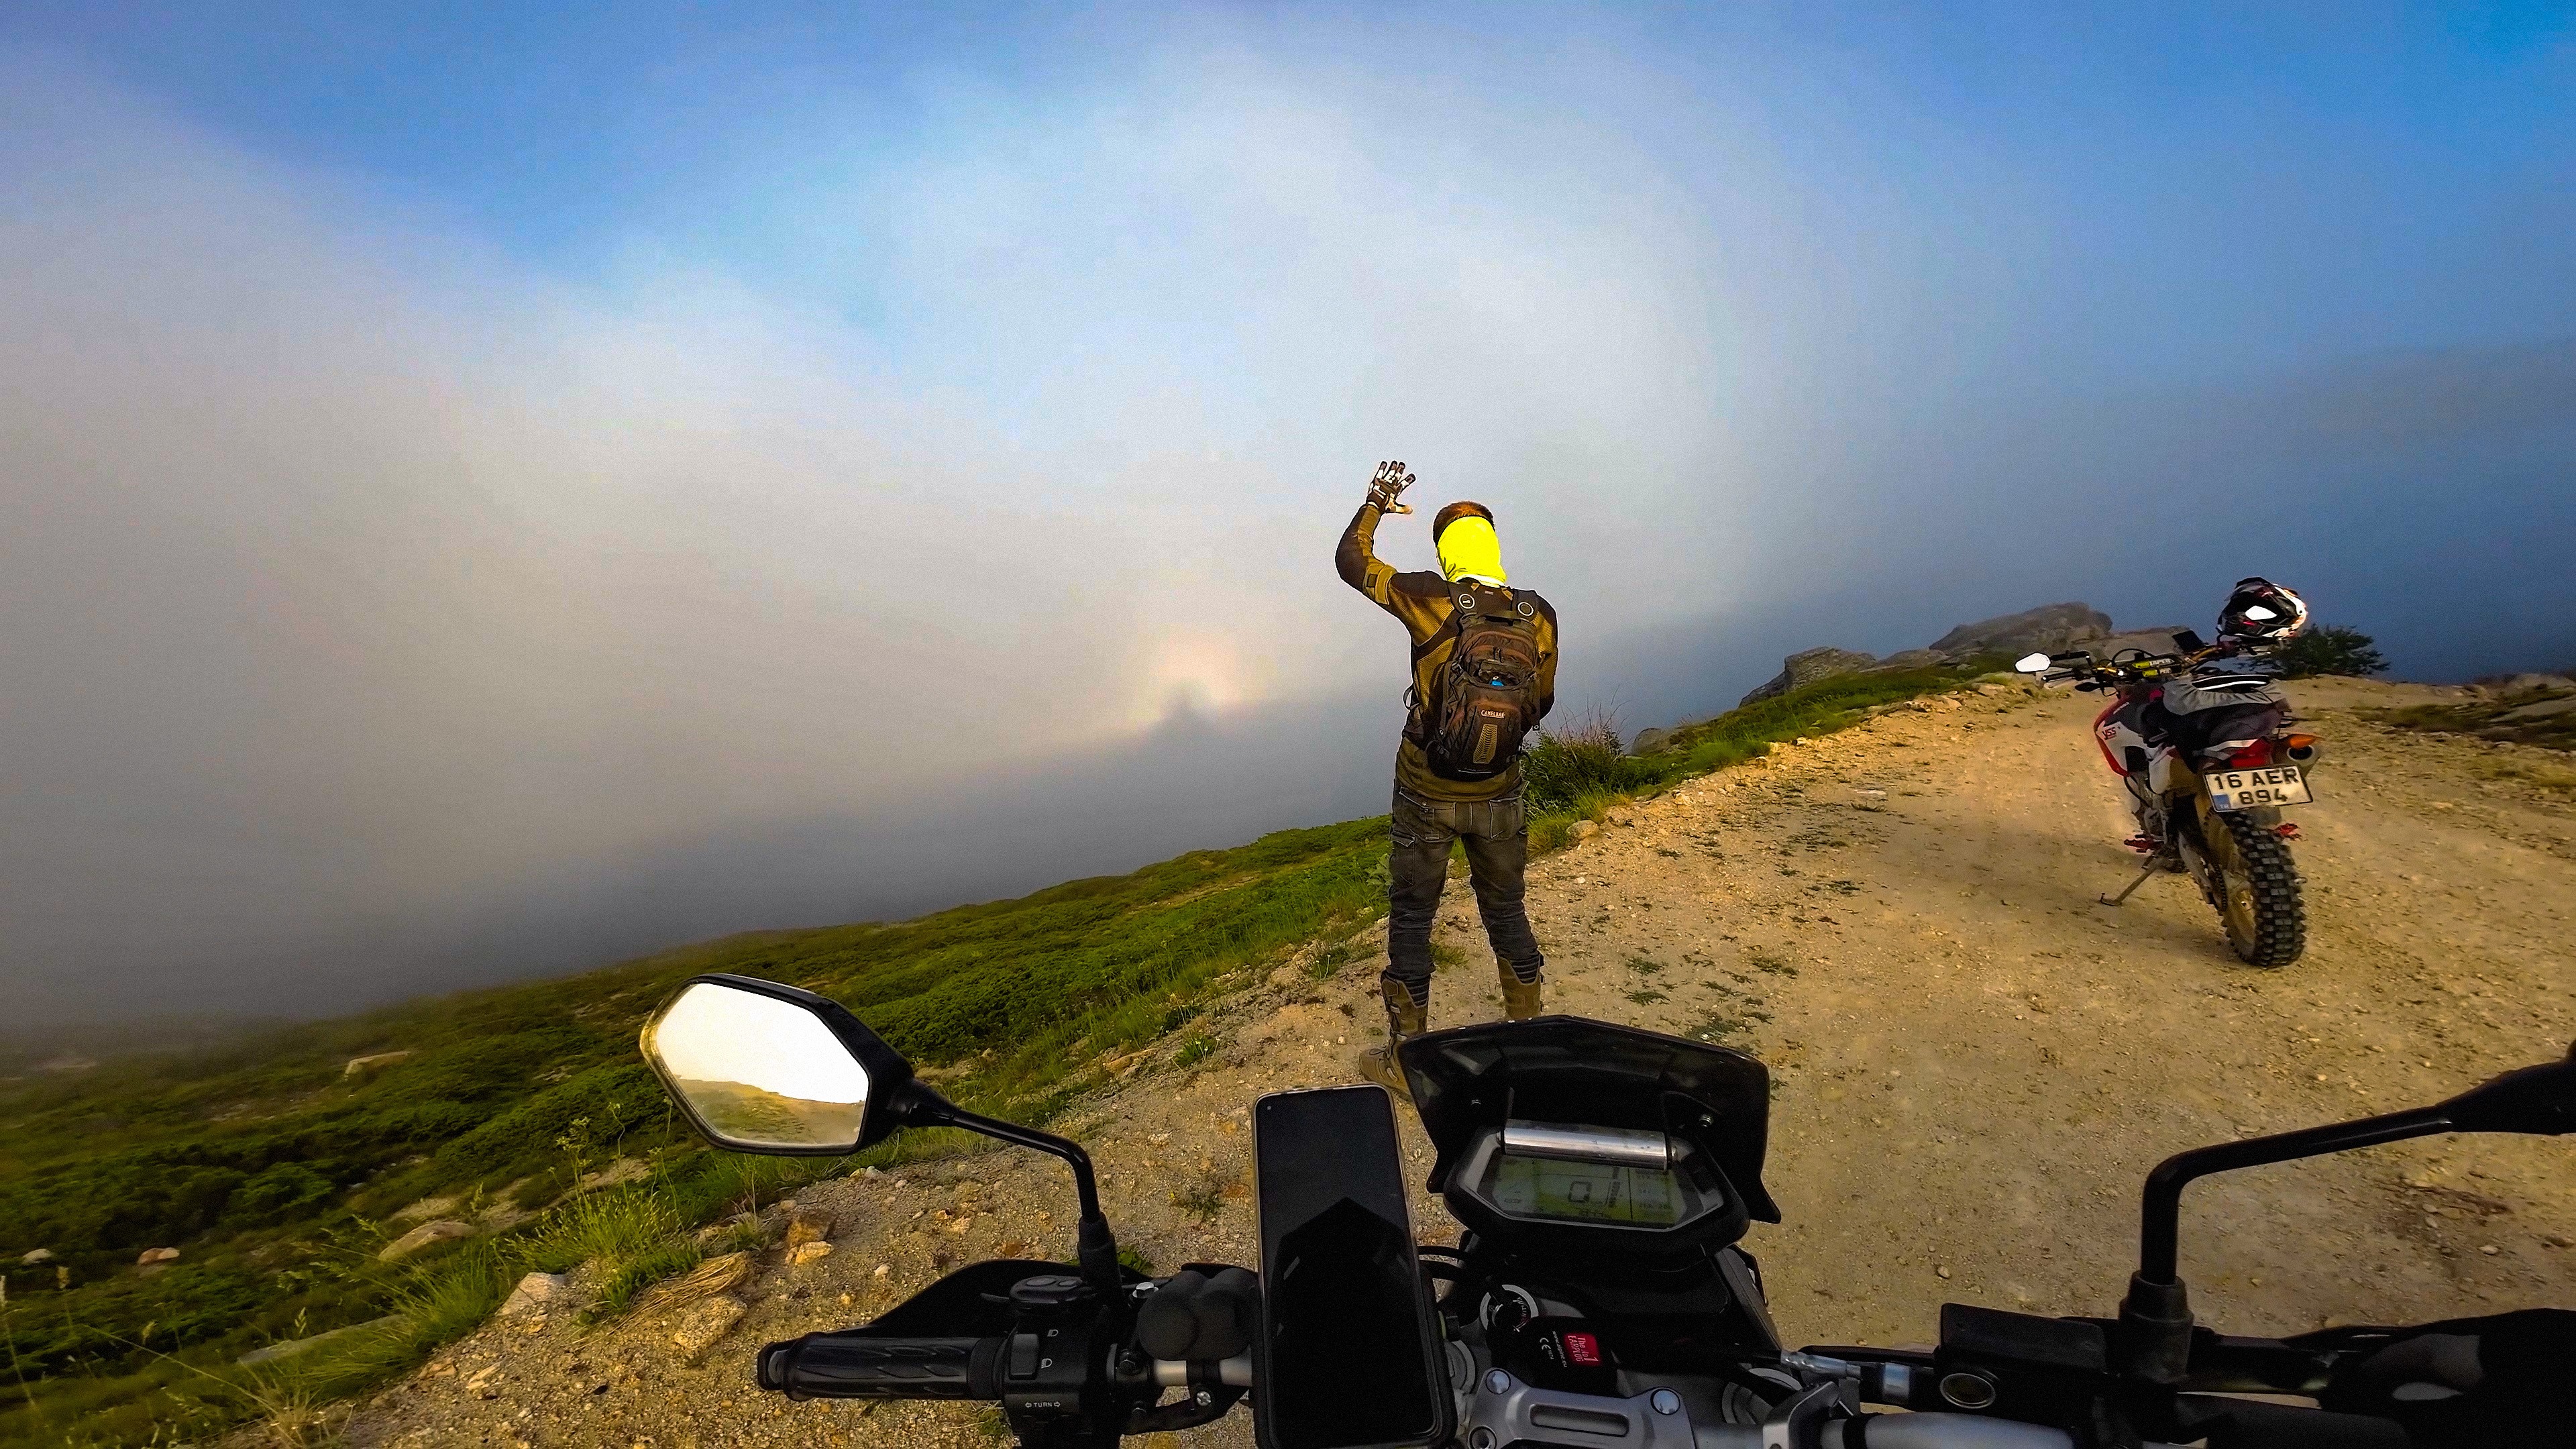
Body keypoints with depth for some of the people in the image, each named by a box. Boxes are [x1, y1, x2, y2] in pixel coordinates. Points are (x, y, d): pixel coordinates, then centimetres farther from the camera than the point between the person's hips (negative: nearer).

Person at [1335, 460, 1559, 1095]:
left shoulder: (1430, 601, -17)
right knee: (1507, 913, 21)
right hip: (1499, 798, 3)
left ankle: (1404, 1061, 23)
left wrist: (1376, 502, 14)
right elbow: (1541, 704, 7)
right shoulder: (1540, 617, -7)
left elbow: (1350, 561, -2)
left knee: (1411, 920, 12)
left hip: (1426, 796, -3)